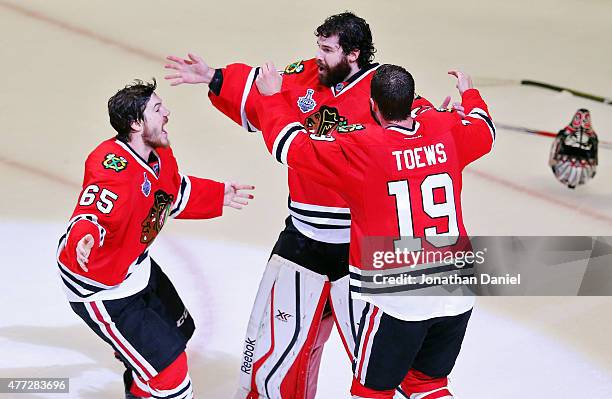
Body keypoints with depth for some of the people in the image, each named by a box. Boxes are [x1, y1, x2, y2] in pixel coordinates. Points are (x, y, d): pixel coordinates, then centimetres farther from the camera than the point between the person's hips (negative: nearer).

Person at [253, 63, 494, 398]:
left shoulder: (360, 149, -14)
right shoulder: (445, 131, 2)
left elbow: (293, 147, -7)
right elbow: (485, 131, 24)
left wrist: (272, 95, 9)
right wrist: (470, 94, 45)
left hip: (394, 299, -5)